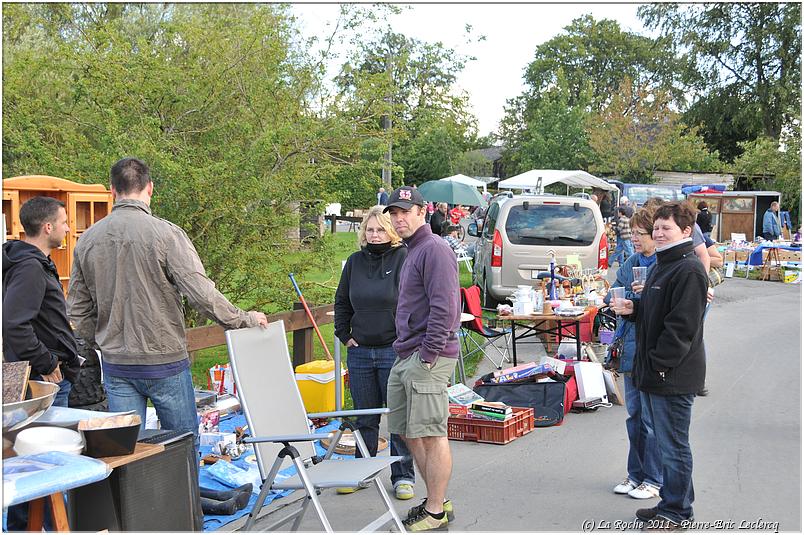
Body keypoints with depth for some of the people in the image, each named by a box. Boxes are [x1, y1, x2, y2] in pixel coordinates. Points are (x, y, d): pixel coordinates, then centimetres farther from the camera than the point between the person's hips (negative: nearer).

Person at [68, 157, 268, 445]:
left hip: (116, 367, 4)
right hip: (165, 361, -4)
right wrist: (245, 319, -5)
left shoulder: (87, 240, 2)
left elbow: (78, 310, 8)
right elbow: (202, 295, -18)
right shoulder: (165, 233, -14)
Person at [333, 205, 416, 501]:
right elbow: (342, 302, 19)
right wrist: (344, 335, 11)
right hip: (359, 352, 5)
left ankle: (403, 476, 14)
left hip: (394, 351, -5)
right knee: (365, 418, 15)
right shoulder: (355, 262, 9)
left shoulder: (404, 258, -7)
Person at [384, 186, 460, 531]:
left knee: (431, 435, -5)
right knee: (408, 432, 15)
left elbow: (443, 308, -20)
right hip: (405, 358, 11)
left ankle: (435, 514, 5)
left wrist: (428, 355, -21)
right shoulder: (411, 252, 20)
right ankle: (437, 500, 27)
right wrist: (407, 351, 19)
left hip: (428, 358, -11)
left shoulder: (434, 250, -12)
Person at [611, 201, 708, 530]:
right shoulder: (661, 265, 16)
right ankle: (671, 502, 30)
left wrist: (659, 363, -21)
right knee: (665, 441, 18)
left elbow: (682, 325, -22)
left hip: (673, 376, -10)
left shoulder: (689, 270, -16)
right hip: (654, 372, 10)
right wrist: (632, 309, 5)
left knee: (673, 444, 1)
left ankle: (676, 511, 12)